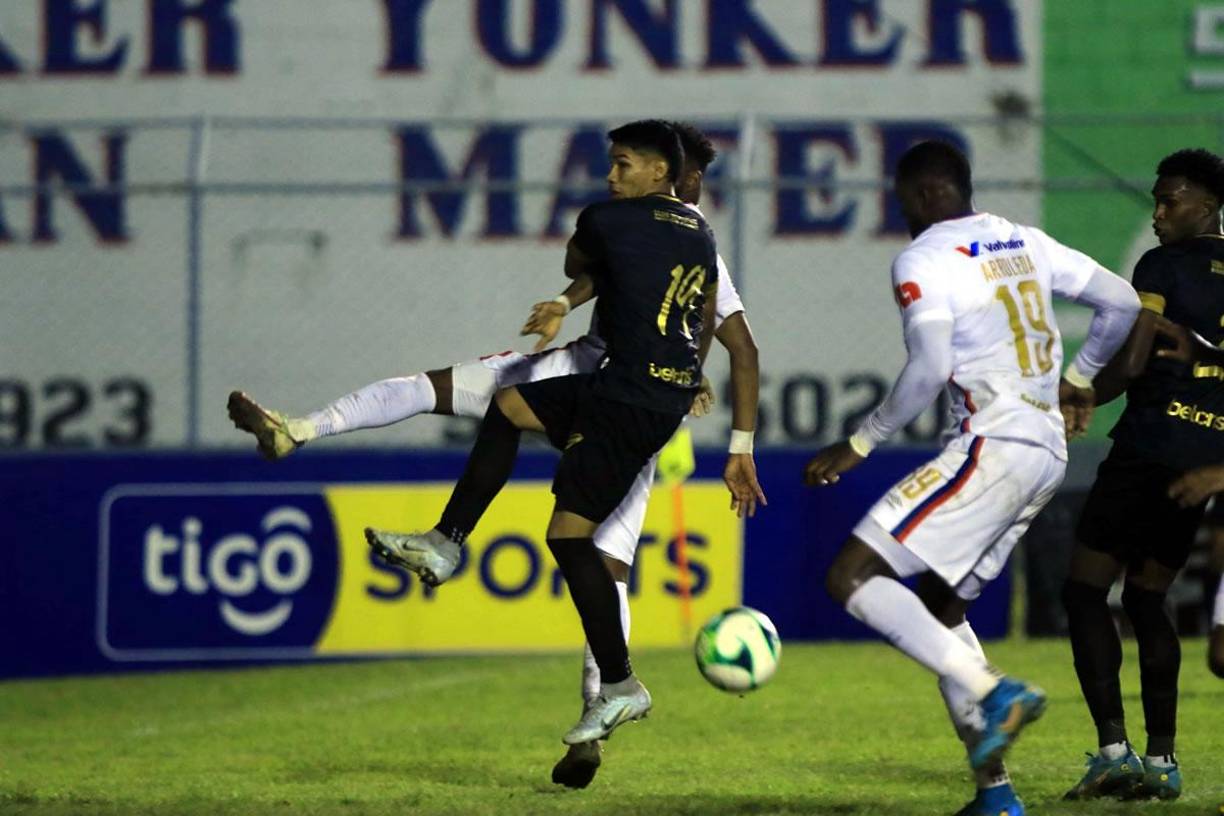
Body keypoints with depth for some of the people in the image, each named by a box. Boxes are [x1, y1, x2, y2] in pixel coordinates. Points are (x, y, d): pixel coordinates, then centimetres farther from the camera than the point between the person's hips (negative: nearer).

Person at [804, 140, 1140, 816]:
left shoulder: (922, 261, -7)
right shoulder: (1024, 243, 17)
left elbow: (928, 370, -19)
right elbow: (1122, 303, 19)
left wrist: (859, 444, -10)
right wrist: (1078, 381, 34)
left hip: (990, 449, -9)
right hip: (1046, 455, 9)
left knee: (851, 577, -11)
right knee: (942, 606, 19)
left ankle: (992, 692, -24)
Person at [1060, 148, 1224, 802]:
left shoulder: (1162, 268, -7)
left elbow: (1130, 363, -15)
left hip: (1151, 446, -7)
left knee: (1085, 590, 0)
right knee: (1145, 599, 17)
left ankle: (1113, 748, -14)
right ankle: (1162, 759, 9)